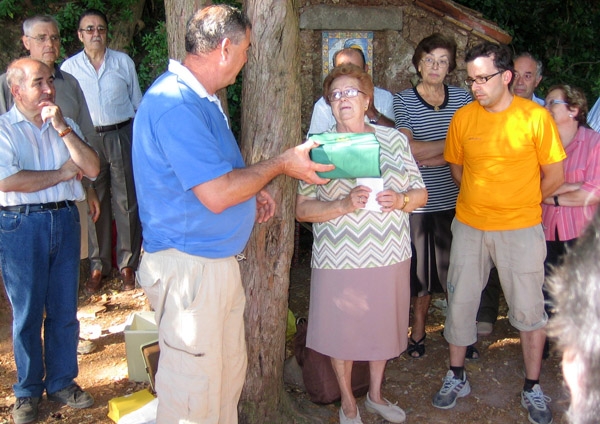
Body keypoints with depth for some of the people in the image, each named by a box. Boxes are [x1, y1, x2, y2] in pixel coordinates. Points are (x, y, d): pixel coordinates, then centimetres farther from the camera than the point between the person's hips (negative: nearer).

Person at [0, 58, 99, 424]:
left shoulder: (65, 125, 12)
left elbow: (92, 168, 0)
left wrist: (62, 129, -10)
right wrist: (62, 173, -7)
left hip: (65, 220, 4)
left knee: (65, 309, 10)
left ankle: (62, 382, 26)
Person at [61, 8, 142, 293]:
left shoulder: (123, 62, 5)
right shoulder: (69, 68, 3)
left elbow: (138, 101, 9)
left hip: (122, 135, 0)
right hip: (87, 139, 0)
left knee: (126, 202, 3)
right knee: (95, 204, 6)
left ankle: (128, 264, 15)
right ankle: (98, 266, 17)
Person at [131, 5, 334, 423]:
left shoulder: (200, 98, 13)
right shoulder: (175, 103, -22)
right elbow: (216, 195, -25)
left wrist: (252, 190, 10)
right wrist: (282, 164, -13)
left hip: (219, 260, 11)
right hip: (188, 267, -10)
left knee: (230, 375, 21)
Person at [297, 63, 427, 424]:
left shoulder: (394, 140, 5)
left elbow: (420, 193, 8)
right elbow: (303, 209, -9)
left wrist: (400, 200, -14)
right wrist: (345, 204, -24)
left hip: (389, 256, 3)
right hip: (339, 259, -2)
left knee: (383, 327, 17)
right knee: (340, 329, 10)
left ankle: (376, 394, 41)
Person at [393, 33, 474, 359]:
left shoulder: (462, 98, 6)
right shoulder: (404, 100, 0)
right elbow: (409, 149, -12)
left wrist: (428, 157, -12)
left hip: (454, 199, 2)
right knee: (420, 271, 8)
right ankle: (418, 332, 23)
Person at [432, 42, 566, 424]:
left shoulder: (536, 117, -8)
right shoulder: (463, 117, -1)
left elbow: (555, 176, -1)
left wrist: (519, 204, 7)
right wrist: (486, 199, 7)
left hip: (520, 230, -2)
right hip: (469, 227, 3)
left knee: (529, 310, 7)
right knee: (460, 303, 10)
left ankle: (533, 389, 25)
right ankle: (457, 377, 29)